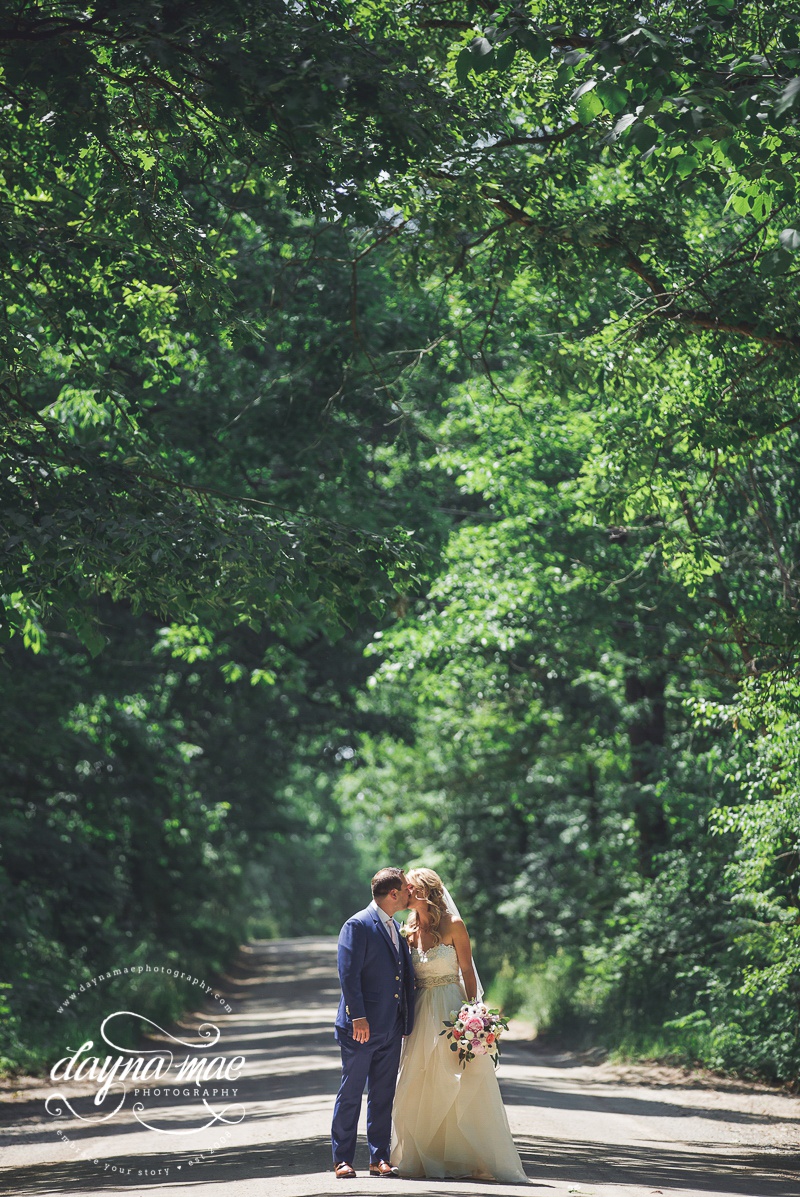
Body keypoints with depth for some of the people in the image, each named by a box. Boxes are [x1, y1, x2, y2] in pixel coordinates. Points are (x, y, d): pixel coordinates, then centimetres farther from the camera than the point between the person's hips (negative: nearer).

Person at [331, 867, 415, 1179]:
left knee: (383, 1095, 9)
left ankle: (379, 1159, 14)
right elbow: (348, 974, -15)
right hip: (361, 1025, -7)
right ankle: (342, 1159, 5)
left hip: (391, 1029, 7)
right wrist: (358, 1018, -21)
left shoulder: (395, 928, 16)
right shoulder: (357, 926, -10)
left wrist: (407, 1019, 12)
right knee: (351, 1093, 0)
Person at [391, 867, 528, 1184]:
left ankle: (476, 1159, 1)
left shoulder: (452, 925, -5)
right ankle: (420, 1159, 12)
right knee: (419, 1086, 4)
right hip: (422, 1013, 5)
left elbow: (467, 971, -5)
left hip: (451, 1009, -5)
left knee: (463, 1085, -4)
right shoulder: (410, 929, 9)